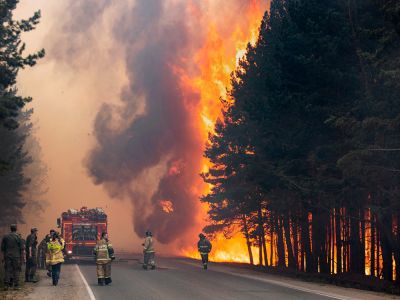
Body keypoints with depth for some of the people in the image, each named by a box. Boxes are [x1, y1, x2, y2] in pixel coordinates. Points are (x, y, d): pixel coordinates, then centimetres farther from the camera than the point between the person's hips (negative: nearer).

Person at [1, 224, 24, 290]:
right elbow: (22, 249, -3)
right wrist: (22, 258, 2)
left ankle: (6, 285, -2)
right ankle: (16, 285, -1)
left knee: (7, 270, 4)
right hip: (16, 256, -2)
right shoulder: (19, 237, -3)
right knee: (16, 270, 2)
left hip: (7, 256, 2)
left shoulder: (5, 237, 5)